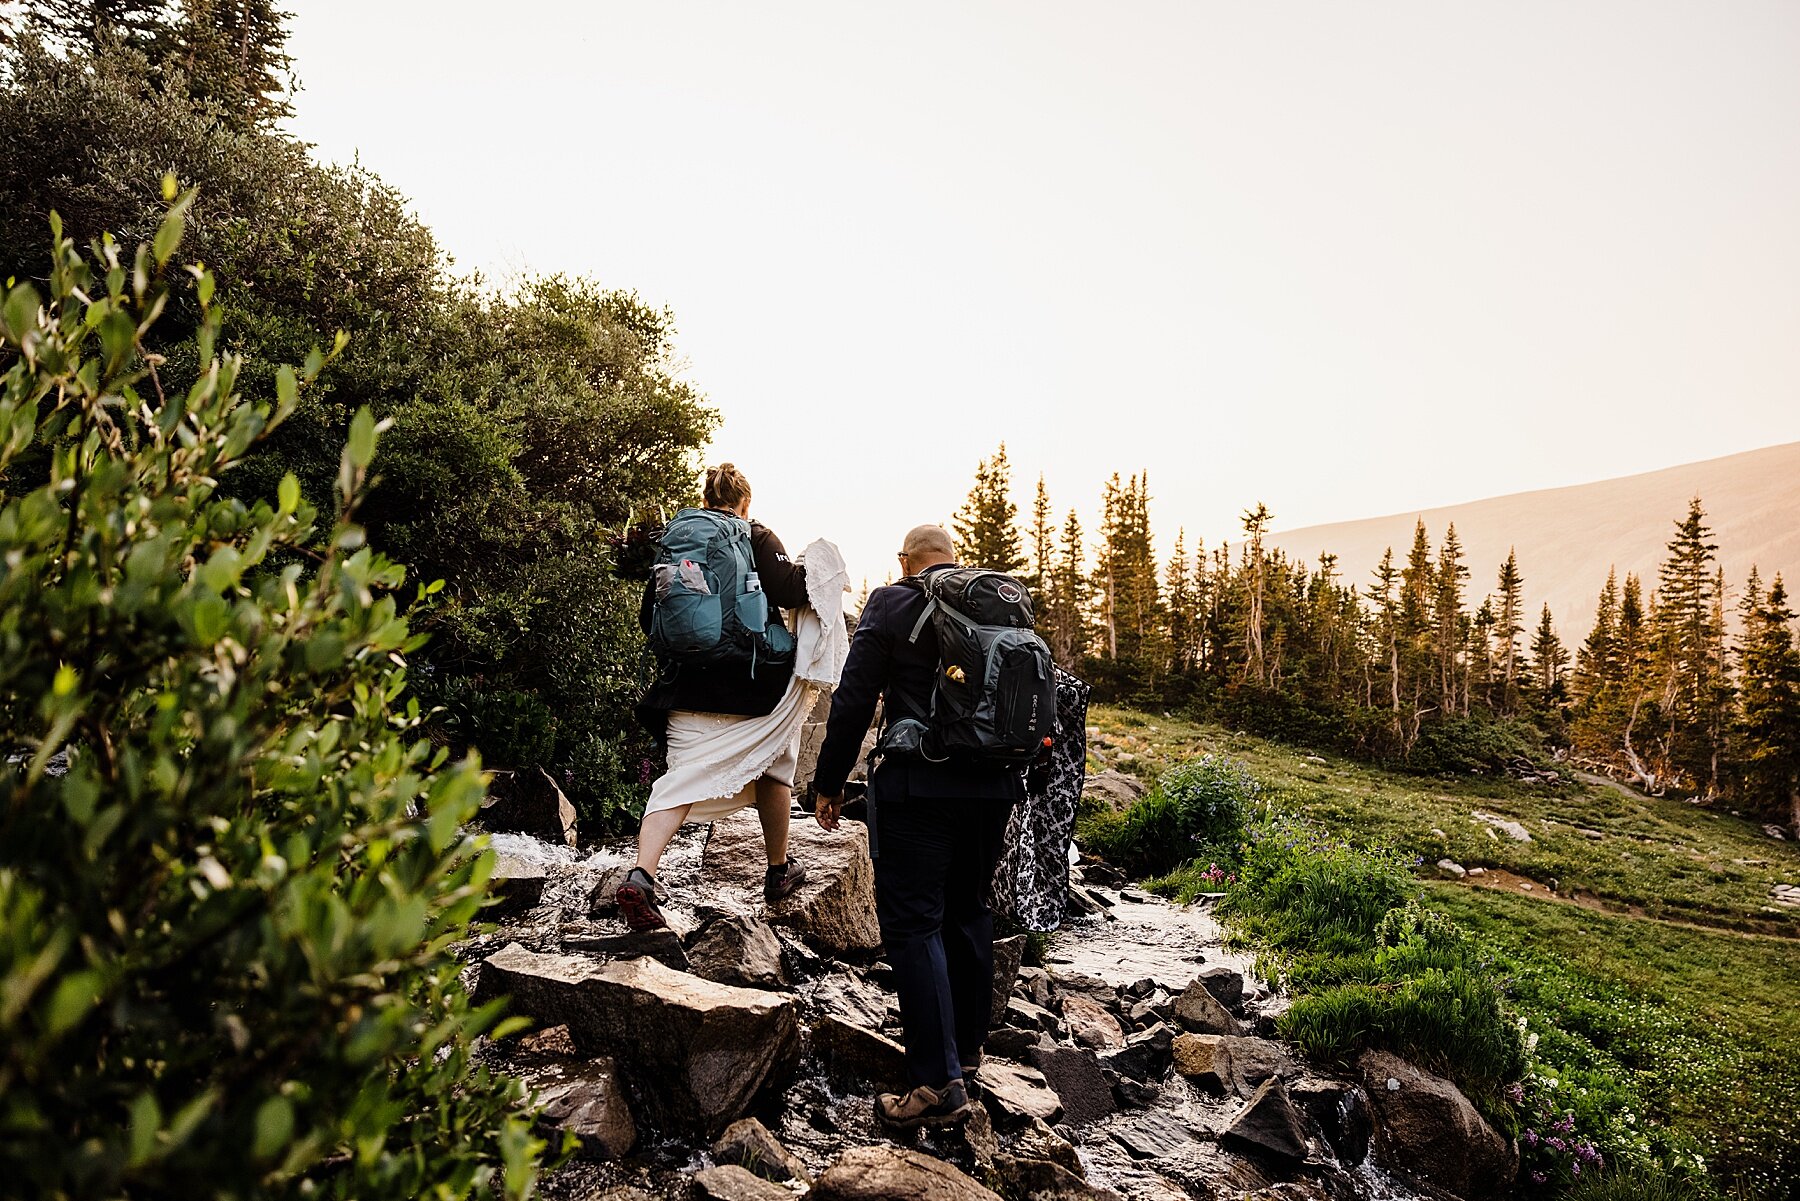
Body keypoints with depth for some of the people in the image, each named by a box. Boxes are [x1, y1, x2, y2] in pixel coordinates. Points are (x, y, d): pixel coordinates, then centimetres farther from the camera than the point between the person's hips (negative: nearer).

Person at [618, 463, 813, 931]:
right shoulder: (756, 538, -3)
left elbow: (649, 614, 12)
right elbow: (791, 591, -14)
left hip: (688, 686, 3)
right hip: (755, 685, -3)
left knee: (681, 780, -1)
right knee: (774, 770, 16)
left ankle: (641, 875, -20)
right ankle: (778, 872, 28)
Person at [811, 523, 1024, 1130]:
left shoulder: (891, 604, -4)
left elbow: (853, 701, -6)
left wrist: (829, 783, 2)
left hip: (918, 784, -6)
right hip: (995, 784, 6)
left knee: (913, 922, -2)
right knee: (968, 911, 18)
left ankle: (939, 1081, -5)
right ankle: (967, 1047, 30)